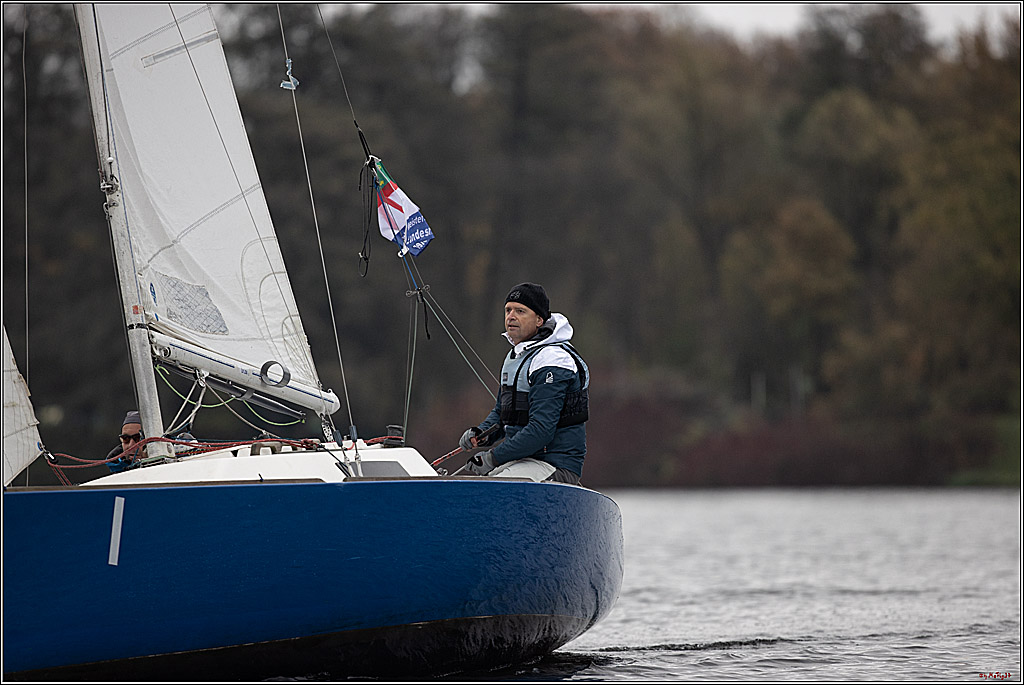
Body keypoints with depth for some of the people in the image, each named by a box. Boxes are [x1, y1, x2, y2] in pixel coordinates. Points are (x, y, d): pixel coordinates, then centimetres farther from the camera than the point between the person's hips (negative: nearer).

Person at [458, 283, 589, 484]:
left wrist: (494, 459, -18)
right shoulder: (515, 355, 16)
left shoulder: (551, 361, -16)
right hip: (524, 460, 10)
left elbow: (541, 431, -23)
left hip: (556, 466, -10)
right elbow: (501, 411, 25)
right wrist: (480, 433, 3)